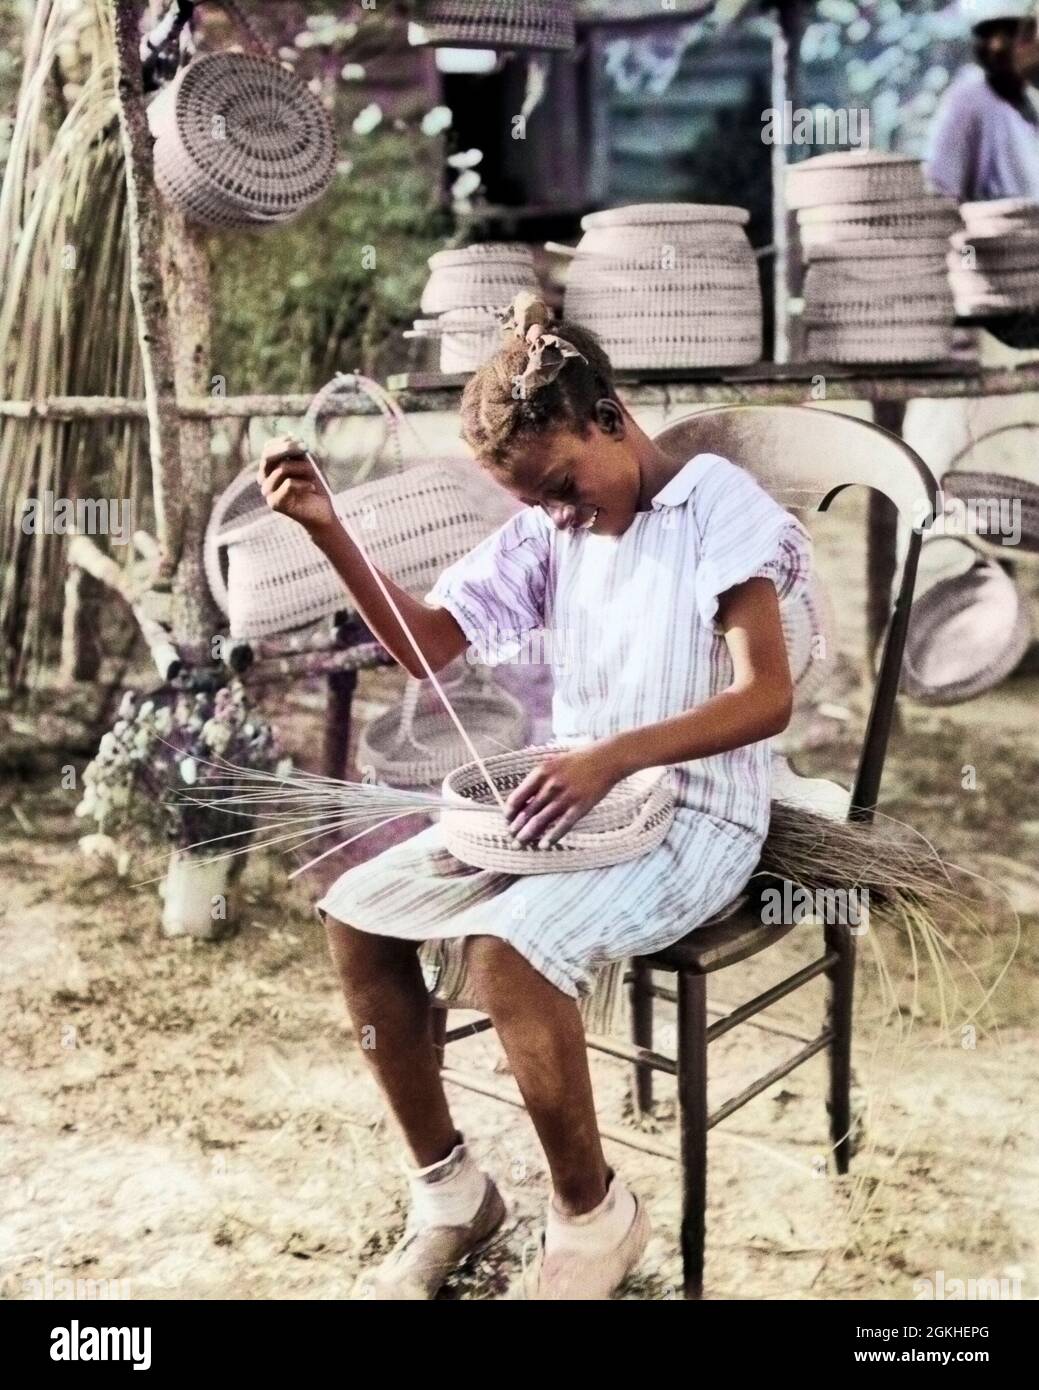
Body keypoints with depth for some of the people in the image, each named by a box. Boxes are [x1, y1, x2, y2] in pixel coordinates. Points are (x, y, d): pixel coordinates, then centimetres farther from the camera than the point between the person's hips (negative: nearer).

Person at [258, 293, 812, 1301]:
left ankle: (593, 1213, -4)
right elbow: (429, 645, 2)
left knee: (507, 948, -31)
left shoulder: (715, 497, -10)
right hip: (575, 797, 7)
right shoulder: (546, 527, 7)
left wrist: (614, 755, -32)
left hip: (697, 815, -7)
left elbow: (767, 697, -19)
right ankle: (445, 1186, 8)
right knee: (355, 911, -6)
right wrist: (328, 531, -10)